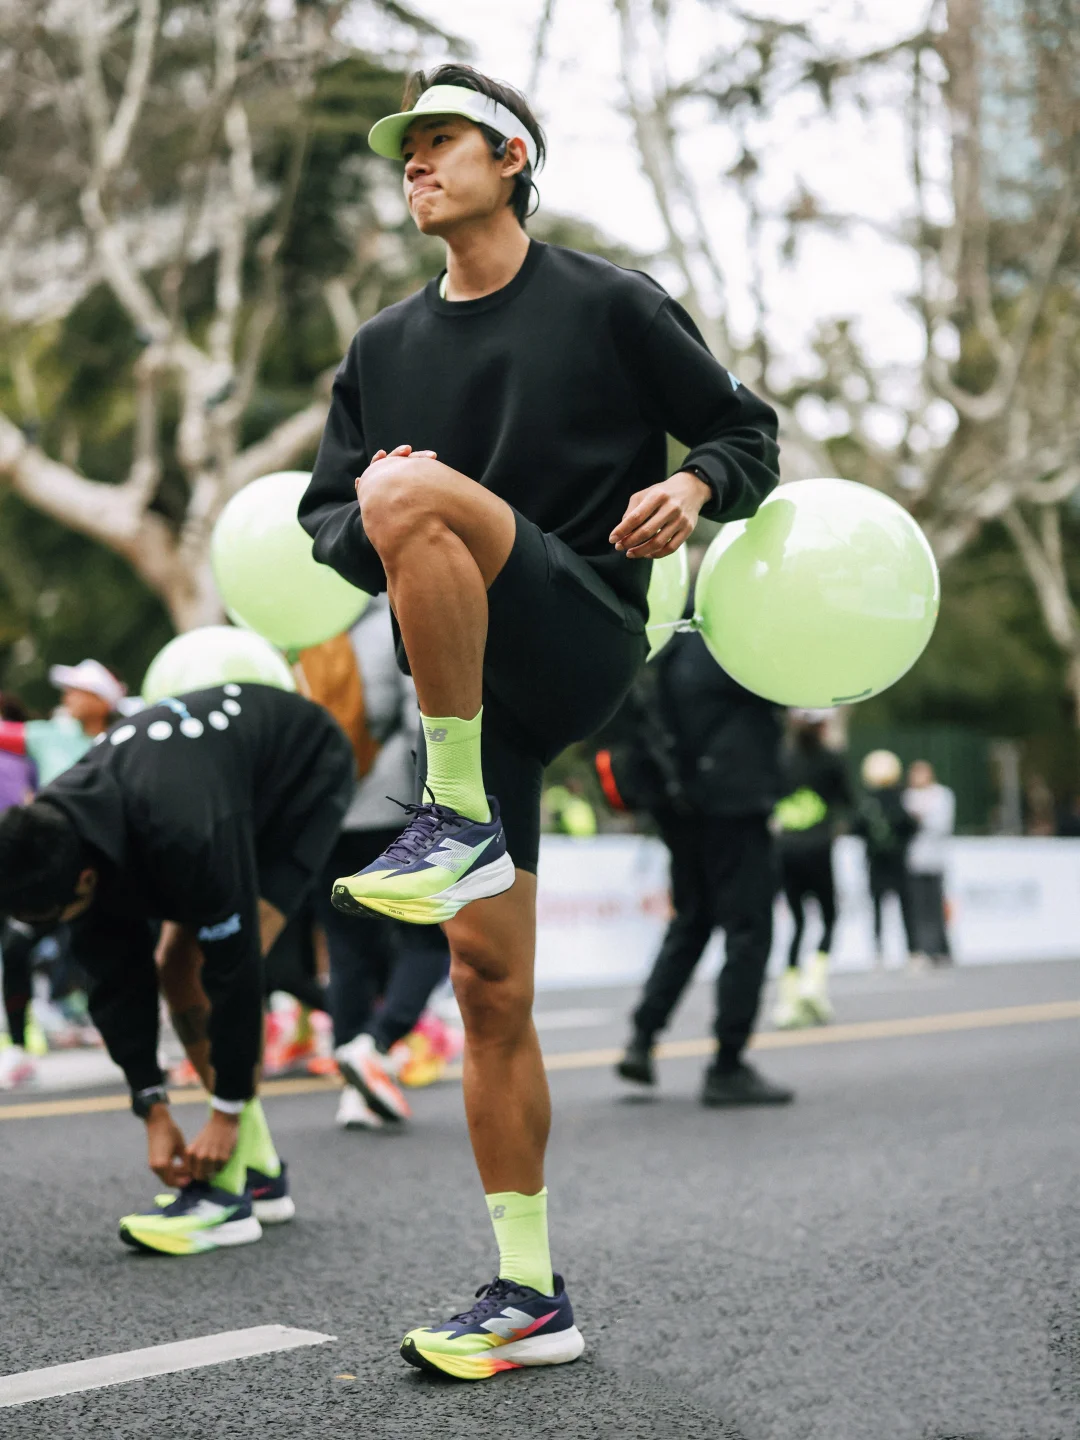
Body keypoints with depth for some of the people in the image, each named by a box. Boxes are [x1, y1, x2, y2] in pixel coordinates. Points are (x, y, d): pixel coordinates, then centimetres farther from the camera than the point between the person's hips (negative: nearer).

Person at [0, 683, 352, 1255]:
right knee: (175, 967, -2)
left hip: (304, 776, -7)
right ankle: (260, 1172, 8)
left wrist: (226, 1112, -25)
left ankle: (225, 1194, -17)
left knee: (220, 967, -21)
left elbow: (235, 965, -34)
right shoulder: (52, 833, -20)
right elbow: (117, 981, -13)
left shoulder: (181, 834, -44)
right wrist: (154, 1111, -16)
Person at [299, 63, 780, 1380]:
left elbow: (744, 429, 11)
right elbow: (324, 517, 18)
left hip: (584, 636, -5)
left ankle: (457, 824, -25)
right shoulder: (382, 351, 19)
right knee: (488, 986, 1)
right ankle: (531, 1298, 10)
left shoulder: (607, 305, 6)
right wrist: (366, 530, -6)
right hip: (466, 683, 5)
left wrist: (693, 488, -12)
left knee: (412, 487, -30)